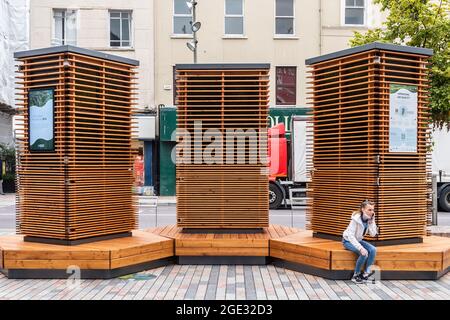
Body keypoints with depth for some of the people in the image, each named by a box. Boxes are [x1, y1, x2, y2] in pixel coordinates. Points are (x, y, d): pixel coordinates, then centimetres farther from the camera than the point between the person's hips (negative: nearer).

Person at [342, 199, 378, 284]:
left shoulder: (370, 219, -8)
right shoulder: (356, 219, -26)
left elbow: (373, 234, -14)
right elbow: (351, 236, -29)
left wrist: (372, 221, -22)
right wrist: (360, 248, -37)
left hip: (358, 240, 6)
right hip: (348, 241, -6)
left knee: (373, 249, -19)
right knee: (364, 253, -28)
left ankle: (366, 272, -8)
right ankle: (356, 275, -9)